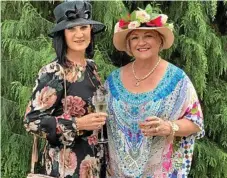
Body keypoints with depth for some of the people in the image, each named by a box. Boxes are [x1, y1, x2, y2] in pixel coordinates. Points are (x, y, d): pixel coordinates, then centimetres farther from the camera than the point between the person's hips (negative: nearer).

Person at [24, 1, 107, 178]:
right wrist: (78, 124, -22)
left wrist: (99, 120, 2)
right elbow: (32, 120, -18)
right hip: (65, 164, -6)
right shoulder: (52, 72, -16)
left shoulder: (91, 66, 3)